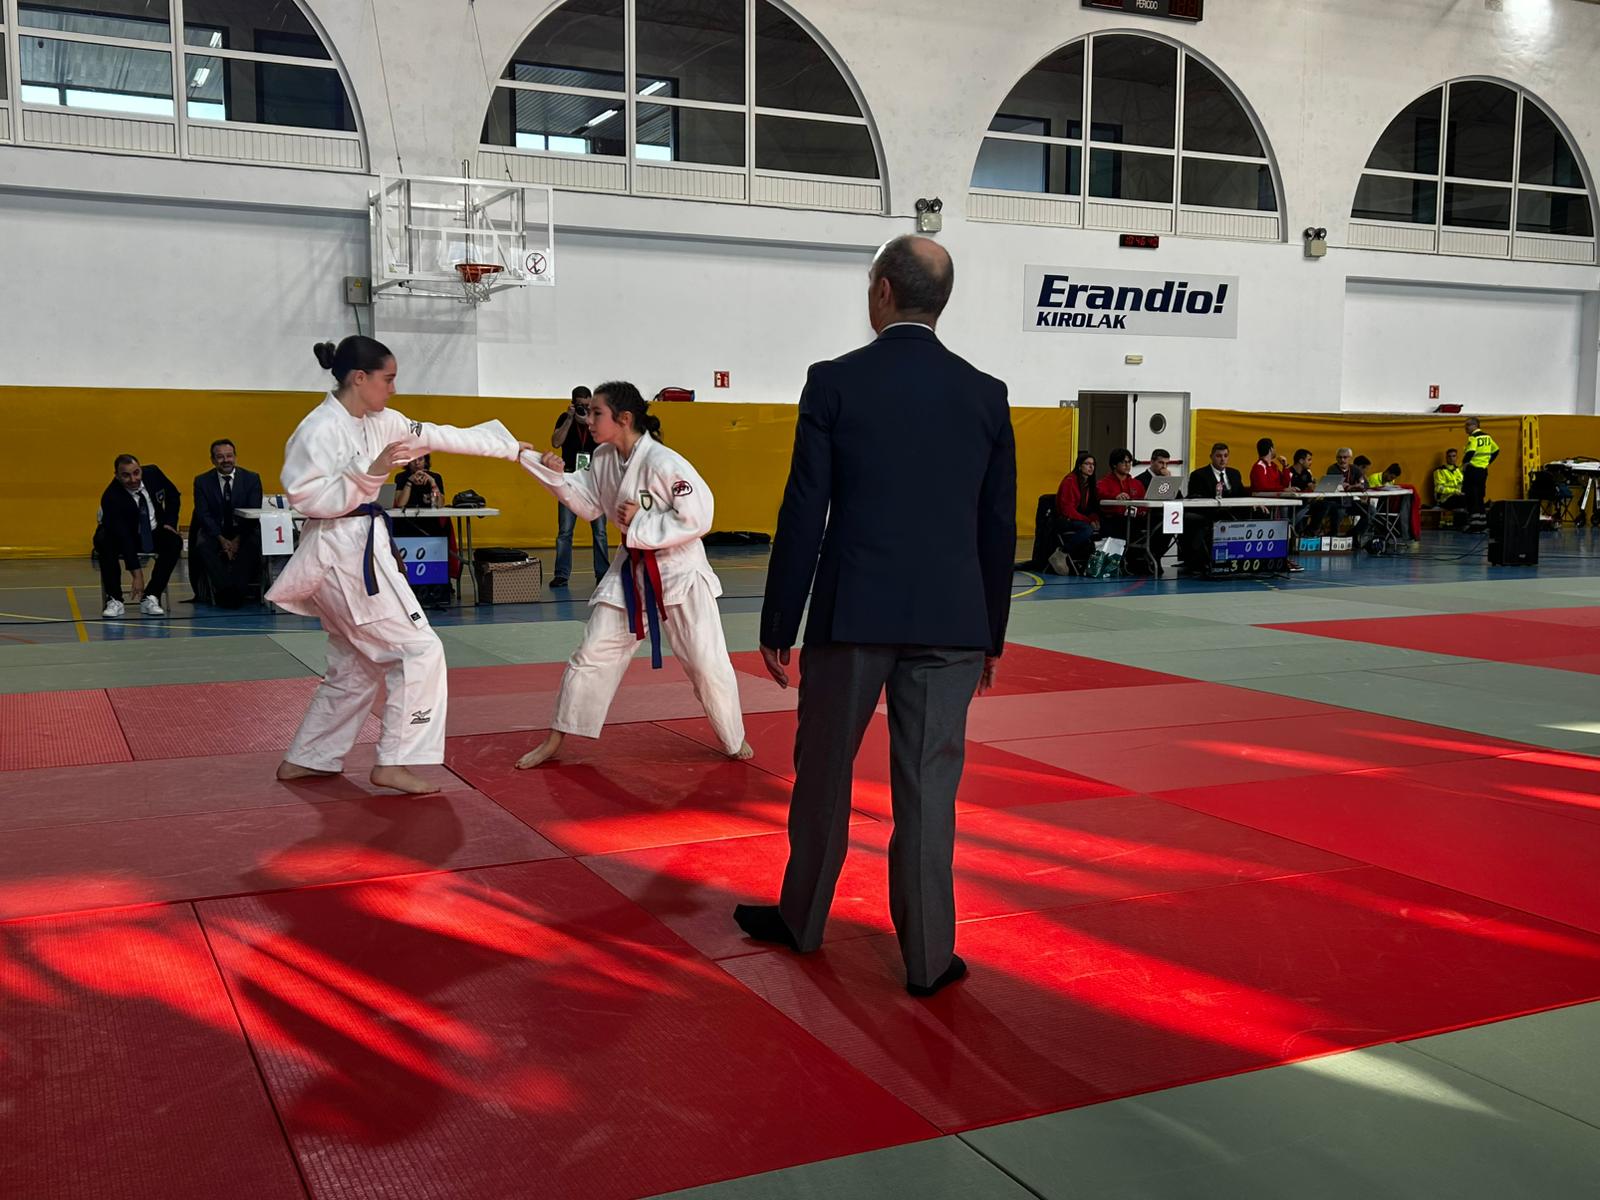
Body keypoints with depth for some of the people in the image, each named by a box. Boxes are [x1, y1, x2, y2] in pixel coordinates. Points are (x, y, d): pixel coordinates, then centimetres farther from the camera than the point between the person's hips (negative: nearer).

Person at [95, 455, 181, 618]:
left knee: (174, 541, -28)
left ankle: (150, 598, -22)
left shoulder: (153, 473, -16)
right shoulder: (111, 497, -29)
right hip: (123, 537, -3)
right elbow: (123, 538, -35)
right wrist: (137, 574, -39)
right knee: (103, 542, -34)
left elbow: (174, 495, 5)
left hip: (154, 533, 3)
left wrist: (170, 523, -10)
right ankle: (114, 600, -21)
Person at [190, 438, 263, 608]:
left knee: (254, 543, -34)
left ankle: (236, 591, -39)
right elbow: (203, 515, -4)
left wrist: (238, 539, -18)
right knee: (203, 545, -32)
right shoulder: (202, 481, 4)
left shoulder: (251, 478, 3)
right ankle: (226, 590, -40)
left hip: (244, 532, -1)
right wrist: (222, 539, -20)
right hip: (215, 531, 1)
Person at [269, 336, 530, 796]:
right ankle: (393, 763, -1)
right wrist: (370, 472, -26)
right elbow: (305, 496, -20)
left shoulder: (381, 423, 10)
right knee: (420, 650, -8)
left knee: (355, 666, 17)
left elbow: (444, 436, 14)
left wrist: (510, 446, 16)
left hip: (363, 549, 10)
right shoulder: (320, 428, -15)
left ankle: (303, 760, 26)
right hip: (344, 553, -10)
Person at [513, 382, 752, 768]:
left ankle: (734, 740, 25)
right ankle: (555, 741, 17)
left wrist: (641, 524, -23)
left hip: (679, 572, -6)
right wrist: (556, 475, -7)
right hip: (631, 570, 6)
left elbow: (697, 518, -23)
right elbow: (588, 505, 8)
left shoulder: (663, 463, -24)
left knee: (707, 664, 3)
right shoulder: (604, 459, -1)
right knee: (592, 655, 6)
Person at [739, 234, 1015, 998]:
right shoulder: (986, 394, 3)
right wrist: (992, 636, 15)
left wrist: (777, 626, 1)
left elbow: (803, 516, -6)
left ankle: (801, 920, 31)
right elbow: (999, 528, 6)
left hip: (853, 614, -2)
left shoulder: (835, 382, -5)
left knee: (823, 772, 14)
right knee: (929, 785, 7)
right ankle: (927, 956, 12)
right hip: (950, 620, 2)